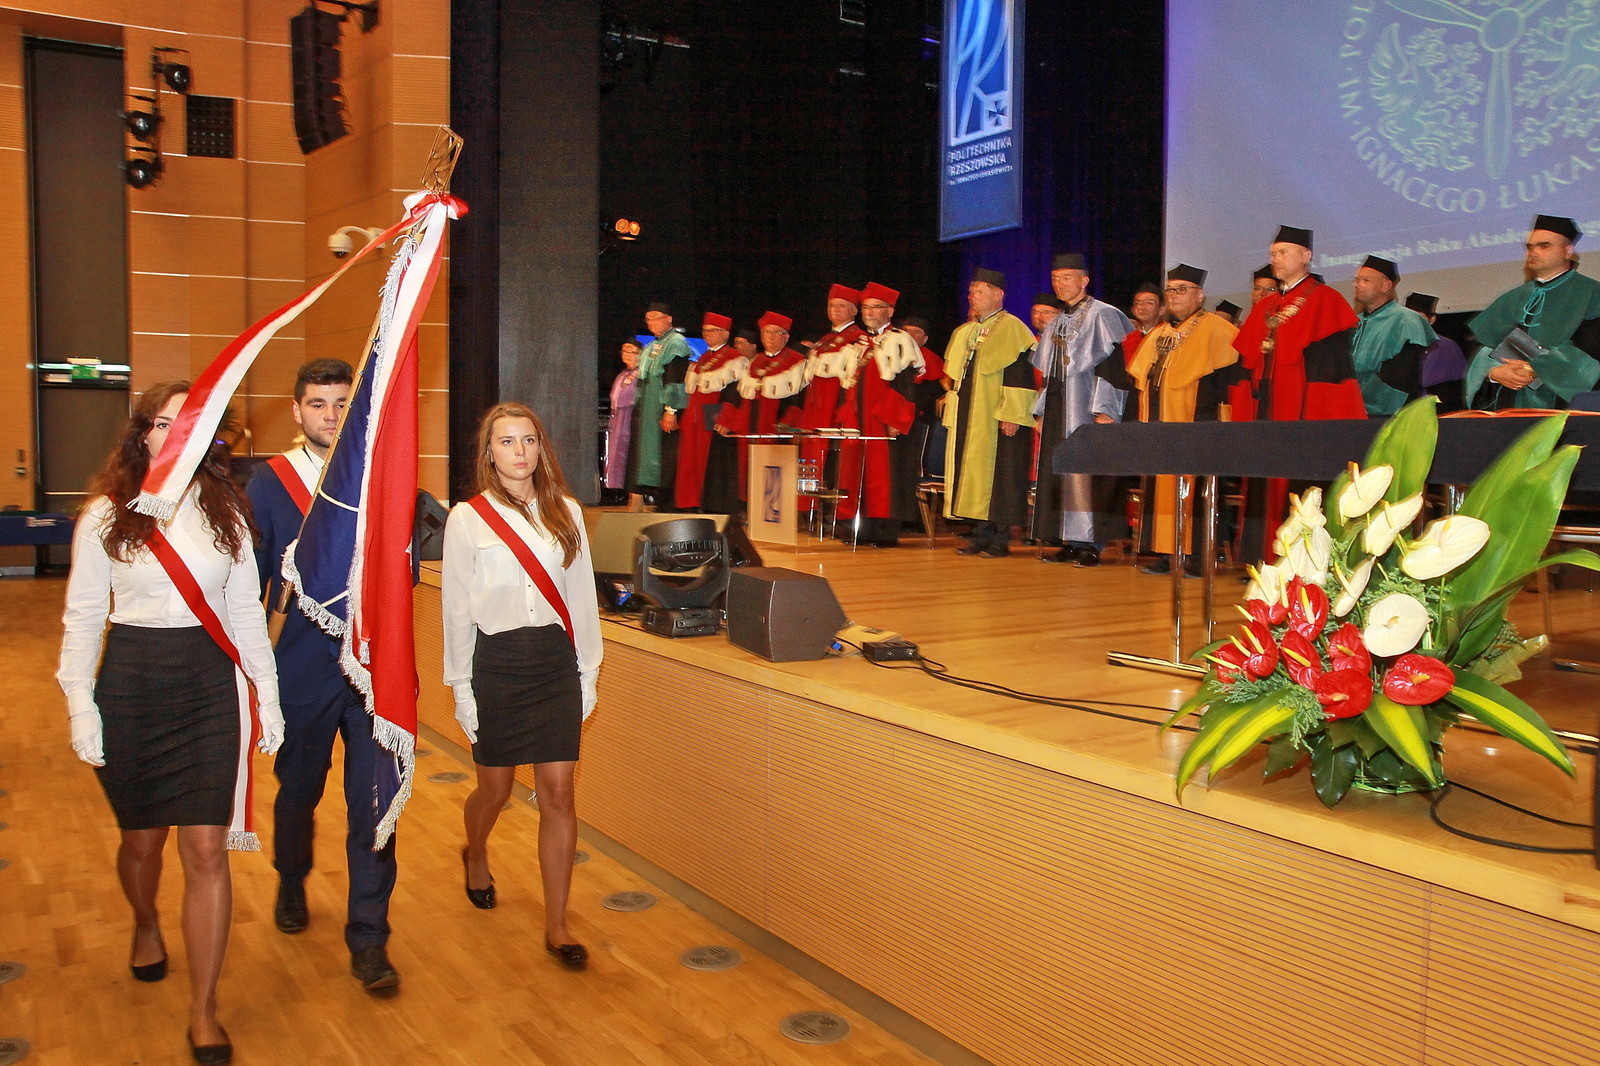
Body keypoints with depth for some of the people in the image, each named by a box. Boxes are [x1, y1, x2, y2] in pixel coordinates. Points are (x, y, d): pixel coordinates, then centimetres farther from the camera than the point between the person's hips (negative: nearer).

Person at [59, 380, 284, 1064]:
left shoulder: (225, 513, 4)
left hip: (209, 682, 0)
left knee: (207, 849, -4)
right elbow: (83, 616, 1)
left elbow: (246, 611, 6)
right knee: (142, 837, 15)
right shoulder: (106, 515, 0)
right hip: (130, 681, 0)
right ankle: (145, 924, 51)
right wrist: (81, 705, -4)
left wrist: (267, 693, 4)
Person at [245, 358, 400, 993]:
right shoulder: (268, 482, 0)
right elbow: (250, 579, 2)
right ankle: (291, 885, 49)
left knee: (373, 803, -1)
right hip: (302, 664, 1)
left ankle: (368, 939, 12)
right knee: (297, 791, 20)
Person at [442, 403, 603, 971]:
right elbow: (456, 606, -2)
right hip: (497, 663, -2)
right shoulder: (467, 519, -4)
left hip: (555, 662, 2)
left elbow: (581, 594, 8)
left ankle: (556, 925, 10)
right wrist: (462, 688, -3)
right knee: (496, 788, 14)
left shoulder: (566, 512, 4)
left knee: (558, 792, -1)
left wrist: (587, 670, 7)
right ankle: (475, 855, 49)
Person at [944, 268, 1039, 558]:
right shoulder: (964, 332, 17)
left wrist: (1011, 414, -21)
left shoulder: (1012, 328, -7)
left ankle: (1000, 539, 1)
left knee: (998, 474, -5)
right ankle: (981, 535, 13)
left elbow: (1020, 374, -14)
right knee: (973, 474, 7)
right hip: (968, 419, 8)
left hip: (996, 420, -8)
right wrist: (953, 411, 17)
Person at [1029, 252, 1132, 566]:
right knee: (1057, 471, 5)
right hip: (1057, 411, 8)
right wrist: (1042, 412, 17)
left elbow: (1114, 364, -13)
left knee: (1086, 473, -9)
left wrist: (1104, 410, -20)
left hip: (1085, 410, -8)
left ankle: (1090, 544, -4)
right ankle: (1069, 543, 10)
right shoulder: (1057, 324, 18)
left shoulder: (1102, 315, -5)